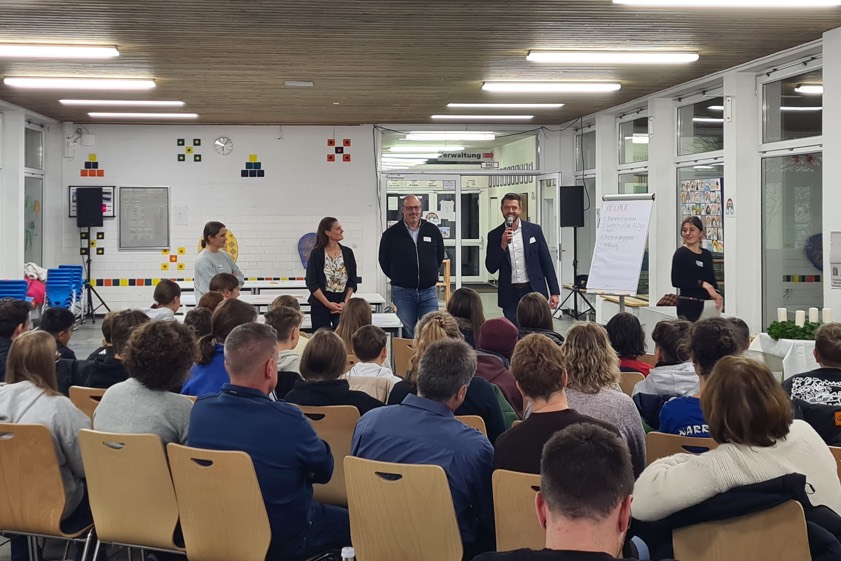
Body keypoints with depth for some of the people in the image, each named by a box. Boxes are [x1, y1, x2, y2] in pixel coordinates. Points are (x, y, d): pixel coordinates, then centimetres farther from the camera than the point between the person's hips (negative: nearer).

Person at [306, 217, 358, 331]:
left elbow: (352, 282, 8)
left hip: (343, 305, 2)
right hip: (320, 305, -2)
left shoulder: (348, 252, 6)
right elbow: (312, 283, -5)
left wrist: (345, 302, -5)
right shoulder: (316, 253, -3)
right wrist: (328, 303, -10)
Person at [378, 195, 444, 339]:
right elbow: (384, 261, 8)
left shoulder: (433, 231, 5)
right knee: (407, 334, 2)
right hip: (402, 292, -1)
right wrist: (398, 278, 10)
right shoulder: (391, 234, 0)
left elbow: (440, 257, 17)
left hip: (428, 291, 2)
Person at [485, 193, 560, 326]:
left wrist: (554, 292, -1)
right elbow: (491, 268, 1)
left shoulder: (534, 230, 3)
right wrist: (503, 246, -13)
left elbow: (546, 262, 3)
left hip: (533, 291, 0)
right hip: (509, 295, 1)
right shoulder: (495, 235, 4)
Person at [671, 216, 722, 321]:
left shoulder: (707, 255, 14)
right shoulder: (681, 253, -4)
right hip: (688, 305, -6)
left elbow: (712, 280, 18)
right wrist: (702, 284, -17)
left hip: (705, 305, 6)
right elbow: (676, 281, -14)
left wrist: (716, 293, -4)